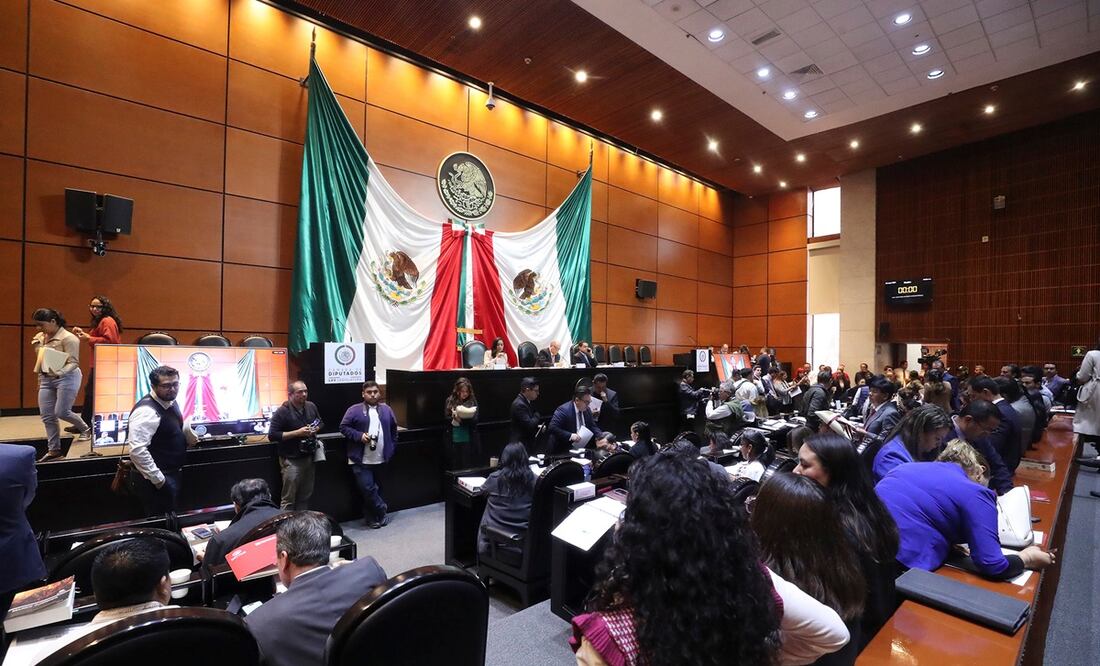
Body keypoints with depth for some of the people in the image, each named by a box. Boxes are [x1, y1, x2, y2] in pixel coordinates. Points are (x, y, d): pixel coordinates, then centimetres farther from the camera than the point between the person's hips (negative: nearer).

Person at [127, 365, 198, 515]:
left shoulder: (170, 402, 5)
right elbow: (137, 450, -30)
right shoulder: (147, 411, -23)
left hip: (173, 474, 9)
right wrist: (158, 479, -26)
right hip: (156, 480, -9)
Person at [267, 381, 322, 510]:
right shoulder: (282, 411, -12)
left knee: (305, 496, 15)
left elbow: (320, 423, 21)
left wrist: (316, 429, -2)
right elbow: (272, 435, -16)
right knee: (288, 499, 0)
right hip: (291, 460, -6)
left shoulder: (311, 407, 5)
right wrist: (297, 432, -21)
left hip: (309, 457, 6)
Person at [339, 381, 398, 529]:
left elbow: (393, 430, 16)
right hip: (361, 460, -4)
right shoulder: (354, 410, -3)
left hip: (381, 459, 4)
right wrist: (359, 435, -17)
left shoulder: (386, 409, 8)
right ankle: (381, 512, 12)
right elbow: (343, 427, -5)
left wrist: (392, 449, 10)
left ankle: (371, 517, 27)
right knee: (367, 488, -8)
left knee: (376, 488, 13)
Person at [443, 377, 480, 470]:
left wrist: (461, 418, -20)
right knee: (454, 467, 7)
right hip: (453, 441, 1)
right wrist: (454, 417, -18)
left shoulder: (473, 401, 1)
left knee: (468, 467, 4)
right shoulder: (450, 401, 4)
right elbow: (446, 419, 1)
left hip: (468, 441, -1)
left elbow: (475, 420, -7)